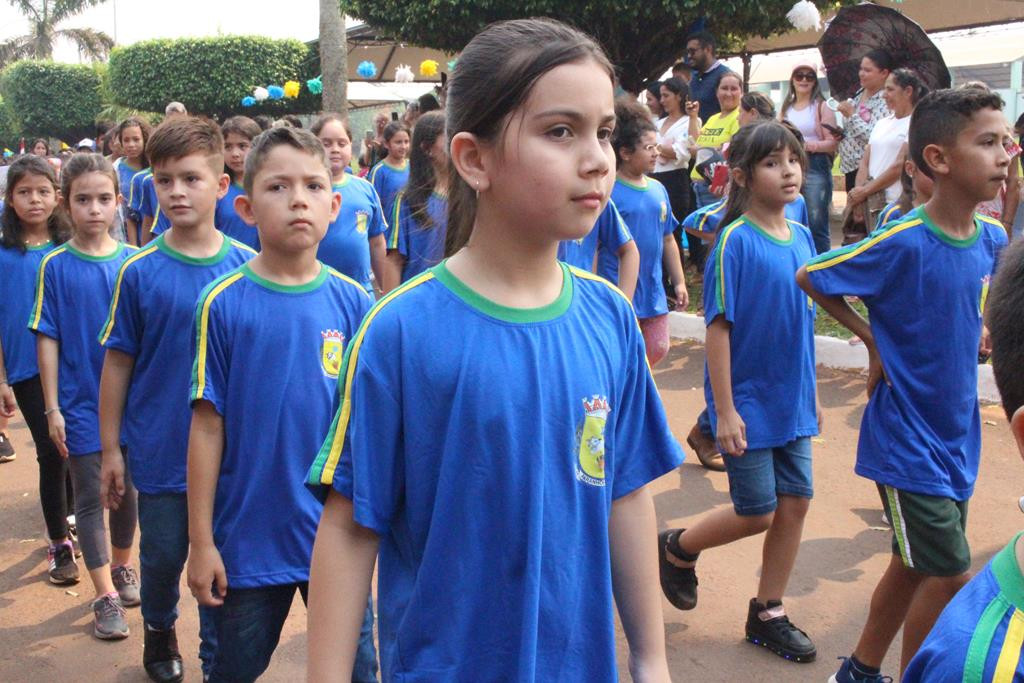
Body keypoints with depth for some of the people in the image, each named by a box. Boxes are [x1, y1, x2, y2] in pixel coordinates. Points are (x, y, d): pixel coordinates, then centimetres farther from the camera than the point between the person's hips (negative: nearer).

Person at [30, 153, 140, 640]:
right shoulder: (55, 267, -6)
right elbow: (48, 339, -5)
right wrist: (52, 408, -7)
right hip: (80, 403, -2)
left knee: (126, 490, 15)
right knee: (90, 499, 4)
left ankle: (122, 566, 36)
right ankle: (105, 596, 13)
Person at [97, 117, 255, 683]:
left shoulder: (247, 268, -5)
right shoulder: (140, 271, -7)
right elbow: (118, 363, -2)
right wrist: (110, 448, 0)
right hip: (160, 449, 0)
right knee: (163, 556, 15)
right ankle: (158, 629, 45)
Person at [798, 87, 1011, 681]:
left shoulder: (992, 239, 0)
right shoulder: (902, 243, -21)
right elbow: (809, 278, -12)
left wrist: (979, 333, 3)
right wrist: (875, 340, -11)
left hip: (957, 433, 7)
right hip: (907, 437, -7)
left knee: (916, 567, 17)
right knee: (952, 575, -4)